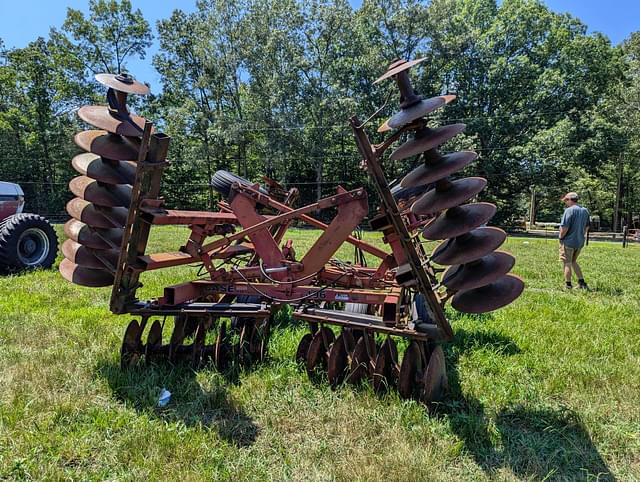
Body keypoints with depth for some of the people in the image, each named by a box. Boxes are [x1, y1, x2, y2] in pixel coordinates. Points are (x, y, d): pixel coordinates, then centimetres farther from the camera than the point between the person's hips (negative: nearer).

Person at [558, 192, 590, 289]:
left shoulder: (569, 210, -16)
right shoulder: (585, 211, 9)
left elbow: (564, 227, -22)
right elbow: (587, 227, 17)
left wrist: (561, 237, -7)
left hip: (568, 241, -7)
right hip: (580, 242, 8)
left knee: (567, 263, 3)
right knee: (573, 262, 21)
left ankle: (568, 285, 9)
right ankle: (581, 282, 19)